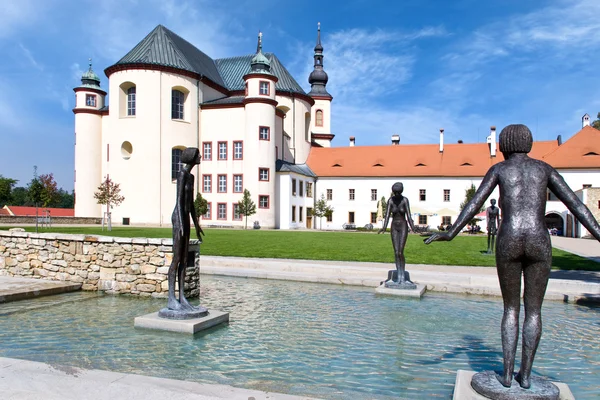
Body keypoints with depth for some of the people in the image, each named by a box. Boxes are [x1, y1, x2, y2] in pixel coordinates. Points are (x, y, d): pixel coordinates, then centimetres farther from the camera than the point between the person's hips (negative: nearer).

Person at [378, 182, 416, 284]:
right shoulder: (390, 201, -3)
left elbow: (408, 215, -14)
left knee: (400, 253, -9)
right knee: (396, 253, 2)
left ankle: (403, 276, 7)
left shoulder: (405, 200, -9)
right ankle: (398, 277, 9)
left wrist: (412, 227, -28)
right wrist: (384, 227, -23)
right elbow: (387, 215, -10)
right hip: (394, 228, 3)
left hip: (403, 227, -3)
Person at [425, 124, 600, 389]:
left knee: (511, 308, 13)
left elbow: (474, 204, -3)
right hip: (539, 242, 1)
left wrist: (451, 234, -8)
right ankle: (525, 374, 16)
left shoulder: (498, 169, 11)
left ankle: (507, 373, 11)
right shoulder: (544, 168, 16)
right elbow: (576, 204, 8)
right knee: (533, 310, 14)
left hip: (508, 241, -1)